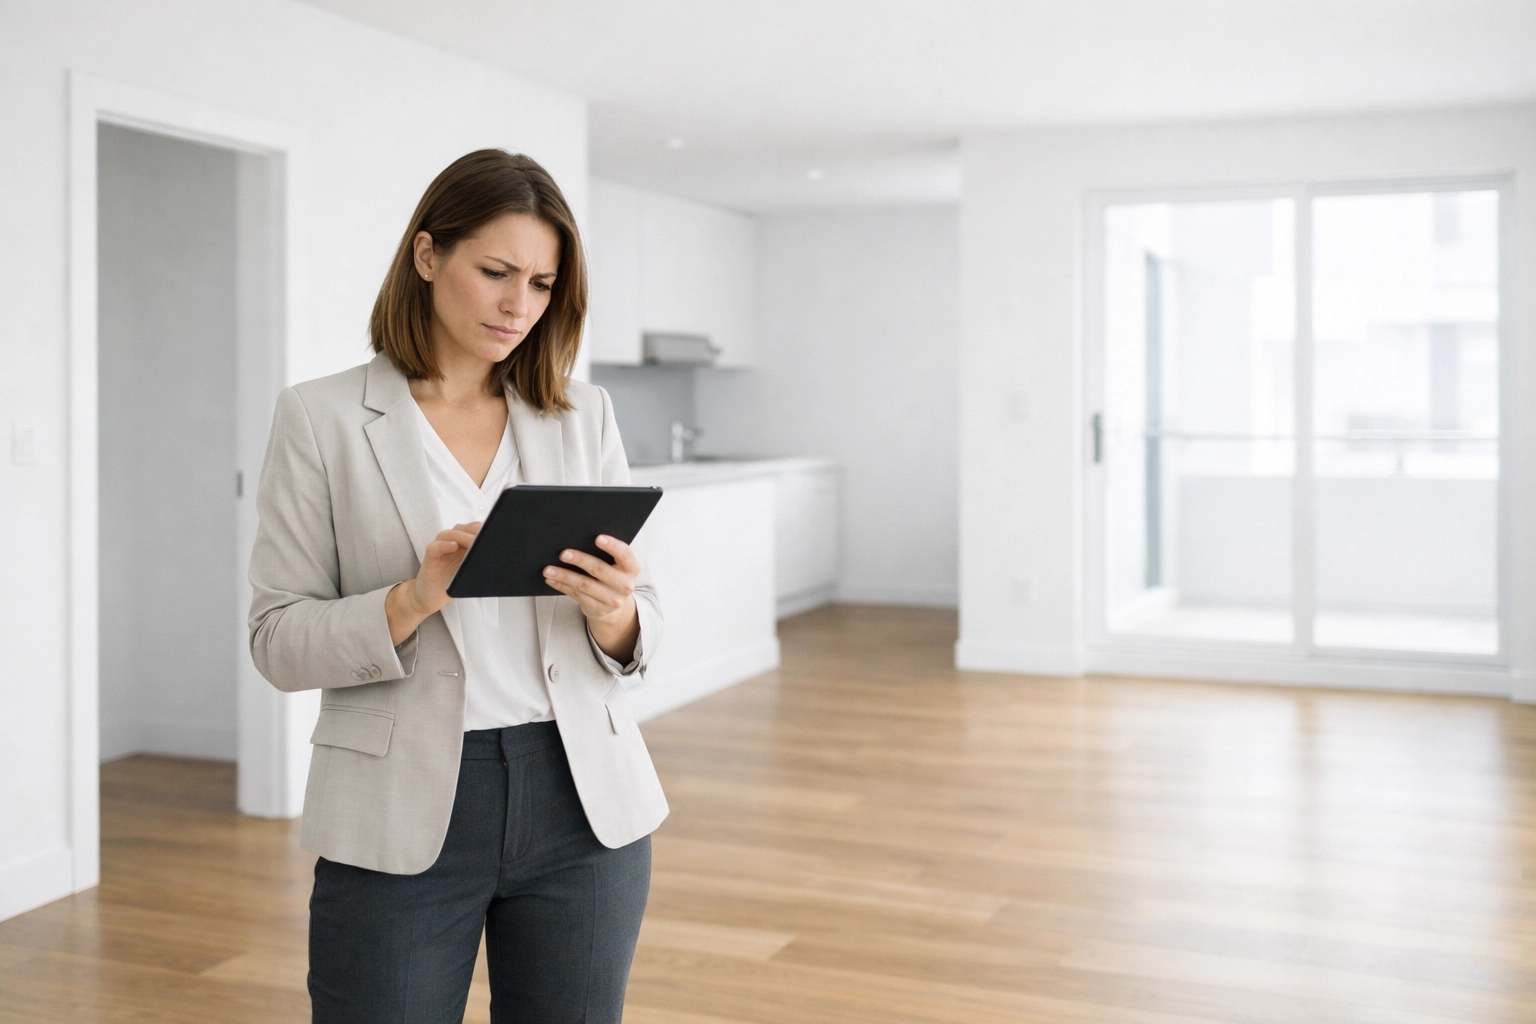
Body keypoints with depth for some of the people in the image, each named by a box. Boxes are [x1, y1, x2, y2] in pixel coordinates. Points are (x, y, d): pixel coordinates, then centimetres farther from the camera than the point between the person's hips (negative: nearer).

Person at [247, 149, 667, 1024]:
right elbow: (280, 640, -4)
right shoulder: (323, 417, -2)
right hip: (402, 818, -2)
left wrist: (614, 613, -17)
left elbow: (641, 631, 6)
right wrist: (416, 598, -21)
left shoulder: (584, 416, 5)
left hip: (582, 802, 3)